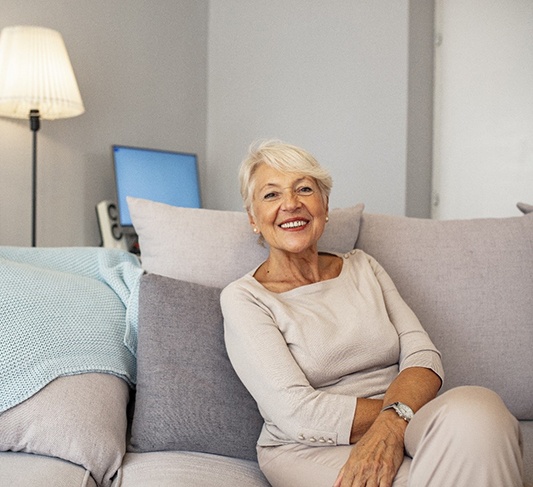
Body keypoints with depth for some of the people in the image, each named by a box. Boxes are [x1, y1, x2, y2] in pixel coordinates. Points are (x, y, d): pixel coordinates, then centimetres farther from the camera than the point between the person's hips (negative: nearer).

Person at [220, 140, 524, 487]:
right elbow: (296, 414, -13)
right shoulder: (243, 298, -2)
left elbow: (424, 355, 1)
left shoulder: (362, 267, 13)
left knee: (476, 403, -30)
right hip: (308, 451, -4)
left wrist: (392, 422, -21)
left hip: (396, 434, 4)